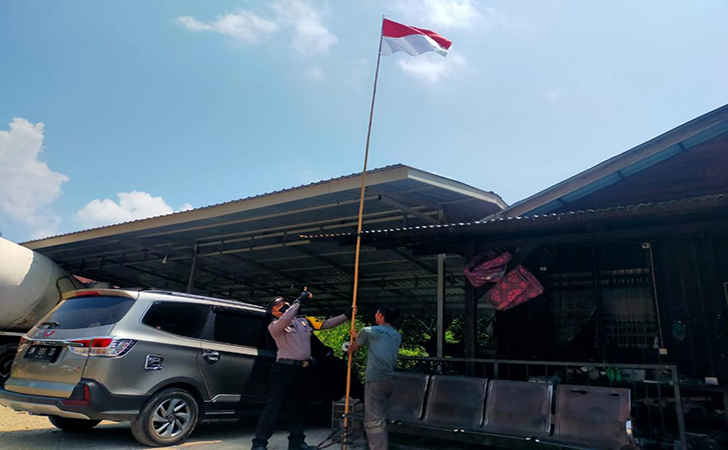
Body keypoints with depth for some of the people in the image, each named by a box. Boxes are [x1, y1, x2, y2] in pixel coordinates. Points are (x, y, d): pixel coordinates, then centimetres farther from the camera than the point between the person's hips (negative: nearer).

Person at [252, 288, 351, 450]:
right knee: (274, 407, -6)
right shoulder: (274, 325, -3)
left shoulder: (304, 321, 15)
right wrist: (299, 301, -23)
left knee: (298, 407, 15)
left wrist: (346, 315, 7)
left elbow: (326, 323, 14)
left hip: (302, 370, 6)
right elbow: (285, 321, -27)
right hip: (284, 369, -6)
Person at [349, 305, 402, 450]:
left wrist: (349, 349, 37)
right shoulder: (397, 336, 15)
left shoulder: (369, 331, -3)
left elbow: (353, 348, 12)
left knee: (373, 421, -4)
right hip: (389, 381, 7)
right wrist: (358, 336, 38)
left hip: (375, 381, -7)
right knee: (380, 418, 21)